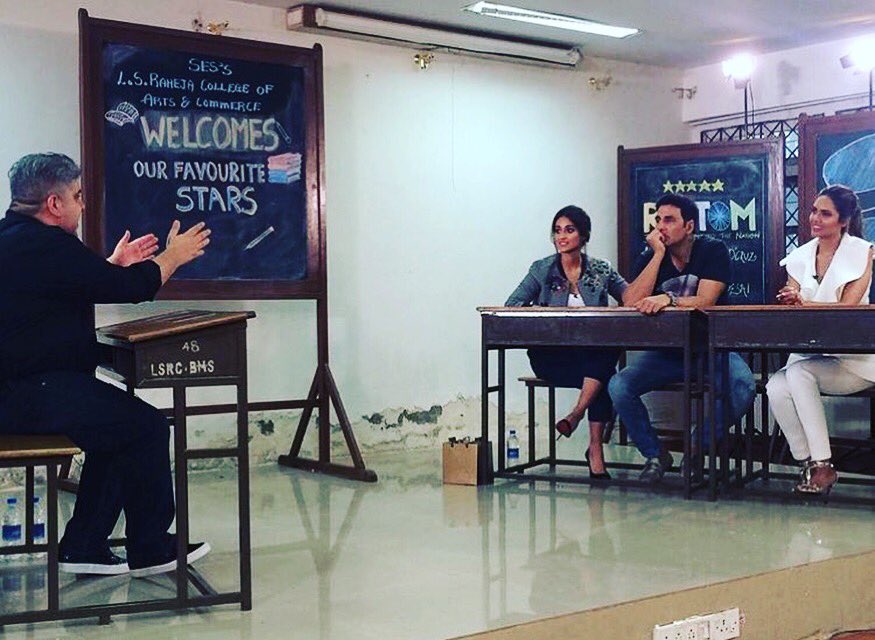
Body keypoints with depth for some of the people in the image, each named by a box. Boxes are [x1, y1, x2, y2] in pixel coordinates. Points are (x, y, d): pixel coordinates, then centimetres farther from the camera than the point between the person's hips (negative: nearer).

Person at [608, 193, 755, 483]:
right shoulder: (649, 257, 2)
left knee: (743, 385, -33)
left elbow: (705, 301, -21)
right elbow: (632, 302, -16)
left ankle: (698, 449, -11)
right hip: (666, 350, 3)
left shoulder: (713, 251, -7)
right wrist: (658, 254, -16)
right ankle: (655, 455, -2)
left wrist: (668, 299, -39)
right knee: (618, 386, -22)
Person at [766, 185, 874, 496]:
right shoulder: (800, 257, 11)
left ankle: (822, 465, -23)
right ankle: (810, 465, -14)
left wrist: (805, 303, -23)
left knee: (799, 373, -31)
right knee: (776, 388, -26)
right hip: (809, 355, 4)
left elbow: (848, 306, -12)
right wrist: (789, 303, -19)